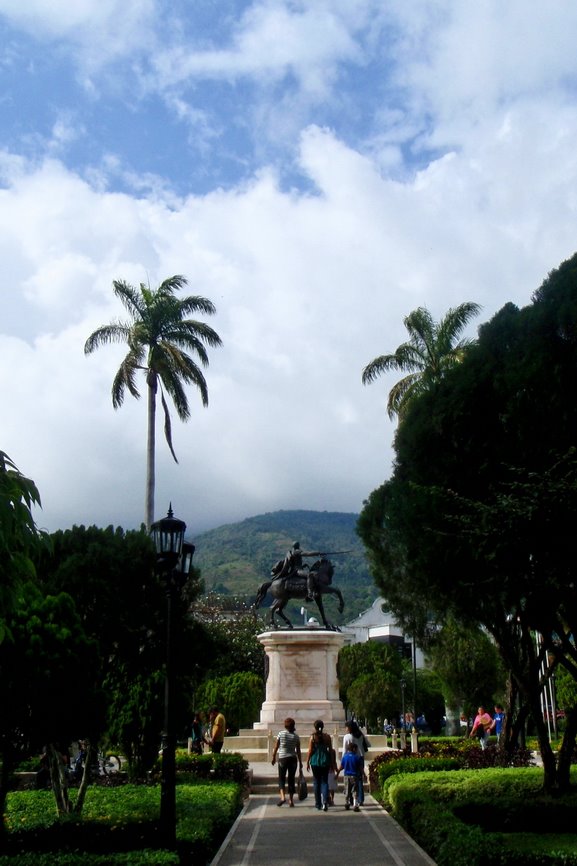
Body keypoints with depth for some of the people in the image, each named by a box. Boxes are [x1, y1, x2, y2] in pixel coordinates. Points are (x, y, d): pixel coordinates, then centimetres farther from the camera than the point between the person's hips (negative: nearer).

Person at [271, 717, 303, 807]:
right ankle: (291, 800, 11)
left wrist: (274, 757, 10)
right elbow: (298, 751, 1)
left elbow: (276, 747, -2)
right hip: (293, 759, 2)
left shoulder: (281, 734, -5)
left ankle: (282, 797, -14)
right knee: (291, 779, 11)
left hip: (282, 759, -2)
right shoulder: (296, 736, -1)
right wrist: (300, 763, 8)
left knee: (281, 778, 6)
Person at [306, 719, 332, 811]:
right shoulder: (327, 737, 0)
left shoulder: (313, 736, -6)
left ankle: (318, 803, 16)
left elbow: (310, 751, -6)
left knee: (316, 782, 11)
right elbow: (330, 750, 3)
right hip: (325, 761, 1)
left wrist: (307, 762, 3)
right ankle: (325, 801, -14)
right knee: (325, 781, 6)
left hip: (315, 762, -1)